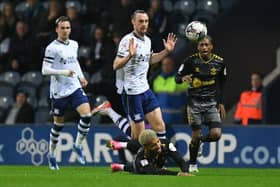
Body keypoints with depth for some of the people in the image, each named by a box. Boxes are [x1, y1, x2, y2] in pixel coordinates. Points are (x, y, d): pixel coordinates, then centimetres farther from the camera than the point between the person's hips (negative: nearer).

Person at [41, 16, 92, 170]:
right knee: (58, 124, 6)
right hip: (59, 91, -5)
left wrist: (81, 76, 14)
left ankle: (78, 146, 4)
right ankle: (52, 154, 24)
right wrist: (63, 72, -23)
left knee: (87, 115, -15)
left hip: (75, 88, 5)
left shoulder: (74, 45, 9)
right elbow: (45, 70, -13)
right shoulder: (52, 48, -10)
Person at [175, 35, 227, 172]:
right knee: (196, 135, -4)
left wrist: (221, 103, 12)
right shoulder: (191, 61, -8)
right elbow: (177, 77, -2)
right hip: (195, 102, -2)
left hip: (211, 103, 2)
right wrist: (183, 78, -25)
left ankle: (201, 140, 25)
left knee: (216, 134, -12)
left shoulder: (219, 62, -1)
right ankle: (192, 164, 18)